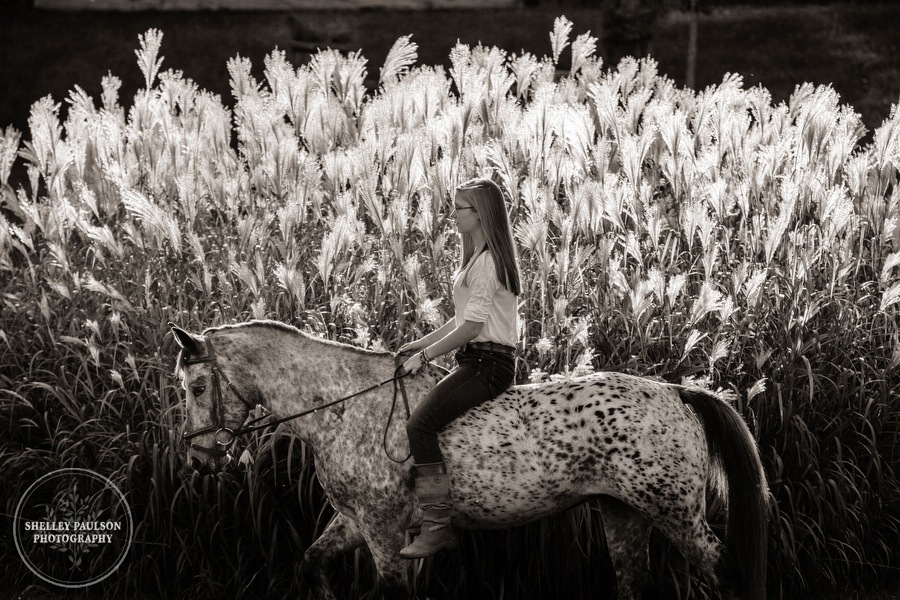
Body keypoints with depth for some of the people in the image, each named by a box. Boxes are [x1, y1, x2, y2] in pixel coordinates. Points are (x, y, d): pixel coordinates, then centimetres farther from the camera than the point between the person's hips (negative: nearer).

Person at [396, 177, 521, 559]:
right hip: (478, 360, 11)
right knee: (421, 422, 8)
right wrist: (420, 344, 16)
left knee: (420, 424, -22)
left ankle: (437, 527, -22)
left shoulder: (487, 261, -13)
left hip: (487, 364, -11)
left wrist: (425, 356, -13)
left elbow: (471, 326, -18)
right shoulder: (478, 257, 20)